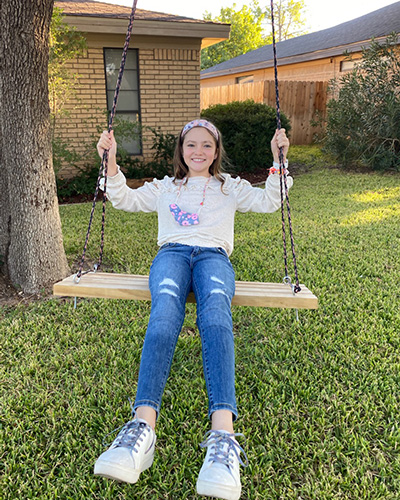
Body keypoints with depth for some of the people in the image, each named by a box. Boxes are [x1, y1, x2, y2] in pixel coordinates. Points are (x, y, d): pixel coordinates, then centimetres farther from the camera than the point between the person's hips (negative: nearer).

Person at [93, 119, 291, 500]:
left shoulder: (230, 188, 31)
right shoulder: (164, 188, 33)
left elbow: (269, 202, 21)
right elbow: (124, 199, 27)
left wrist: (278, 160, 9)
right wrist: (111, 161, 15)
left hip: (213, 255, 0)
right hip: (172, 253, 1)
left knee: (215, 314, -36)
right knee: (165, 312, -35)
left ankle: (222, 433, -50)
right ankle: (143, 424, -48)